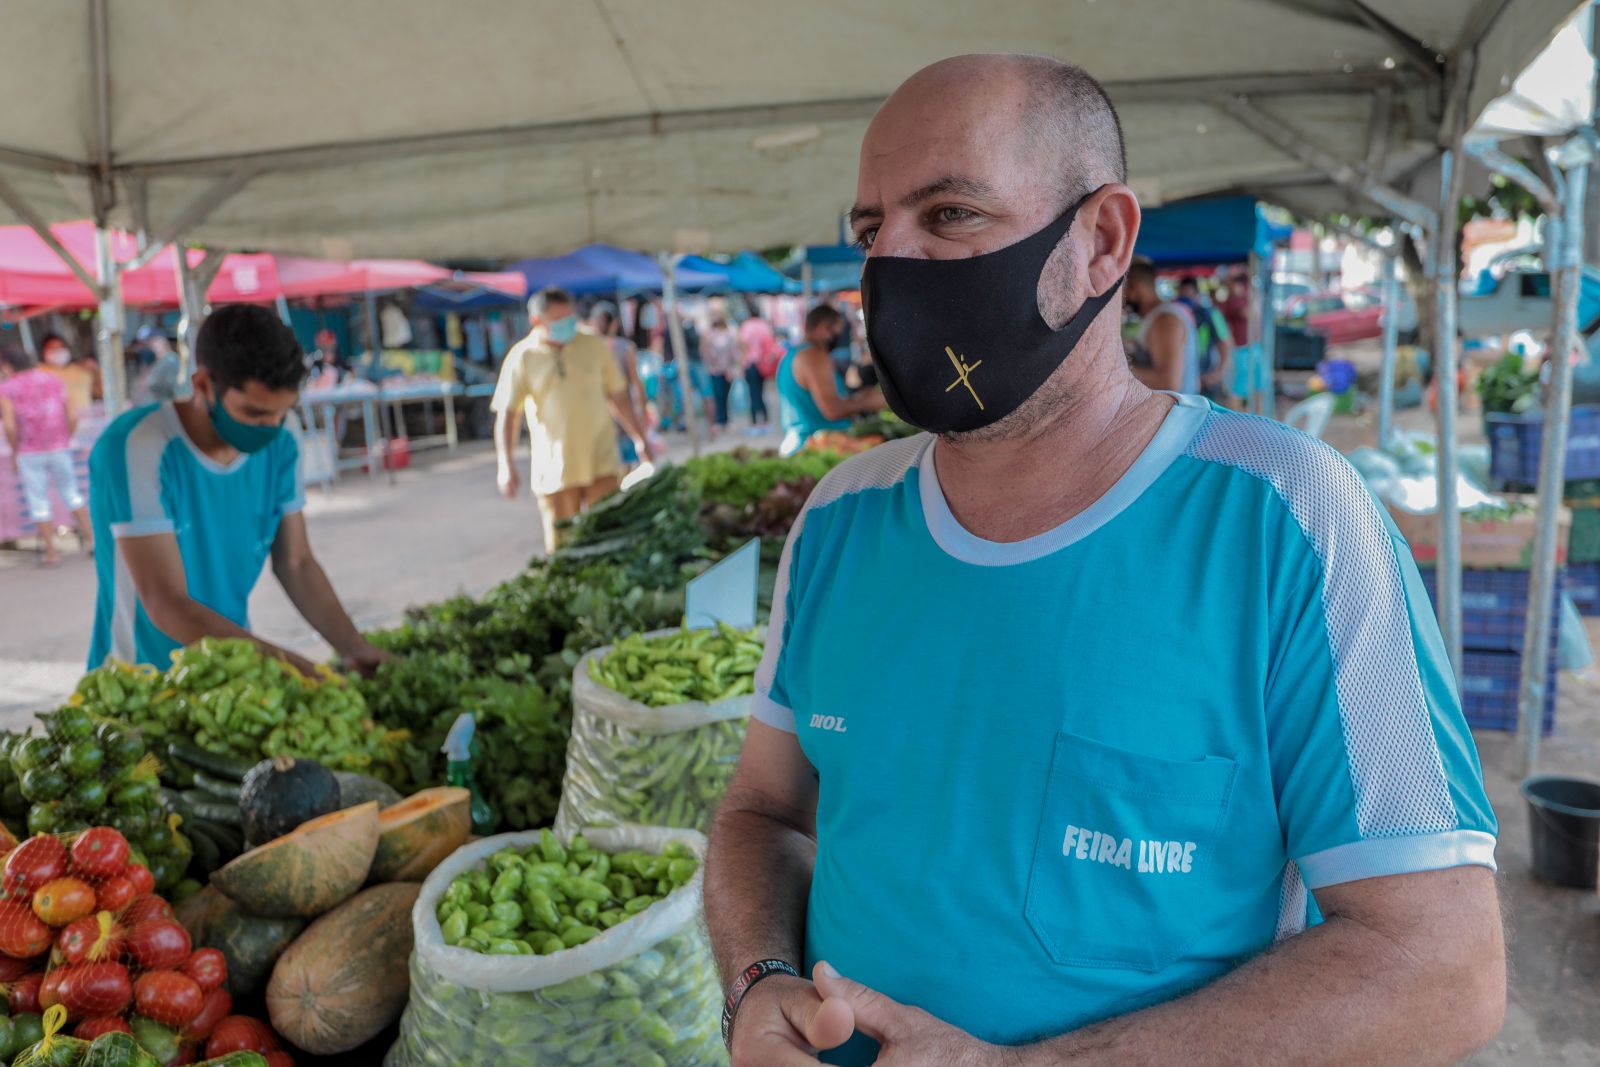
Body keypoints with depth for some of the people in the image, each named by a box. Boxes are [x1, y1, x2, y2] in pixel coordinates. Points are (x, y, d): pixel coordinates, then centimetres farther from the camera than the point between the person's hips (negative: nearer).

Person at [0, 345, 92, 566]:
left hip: (29, 454, -3)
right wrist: (65, 441, 11)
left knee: (39, 502, 6)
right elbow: (72, 417, -1)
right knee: (71, 494, 16)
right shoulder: (53, 381, 4)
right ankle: (90, 539, 11)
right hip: (59, 449, 3)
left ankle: (51, 553, 6)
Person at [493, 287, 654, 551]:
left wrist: (639, 439, 14)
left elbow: (618, 395, 13)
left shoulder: (595, 346, 4)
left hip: (601, 463, 1)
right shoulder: (521, 358, -2)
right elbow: (507, 414, -3)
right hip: (554, 470, -1)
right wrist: (506, 465, -12)